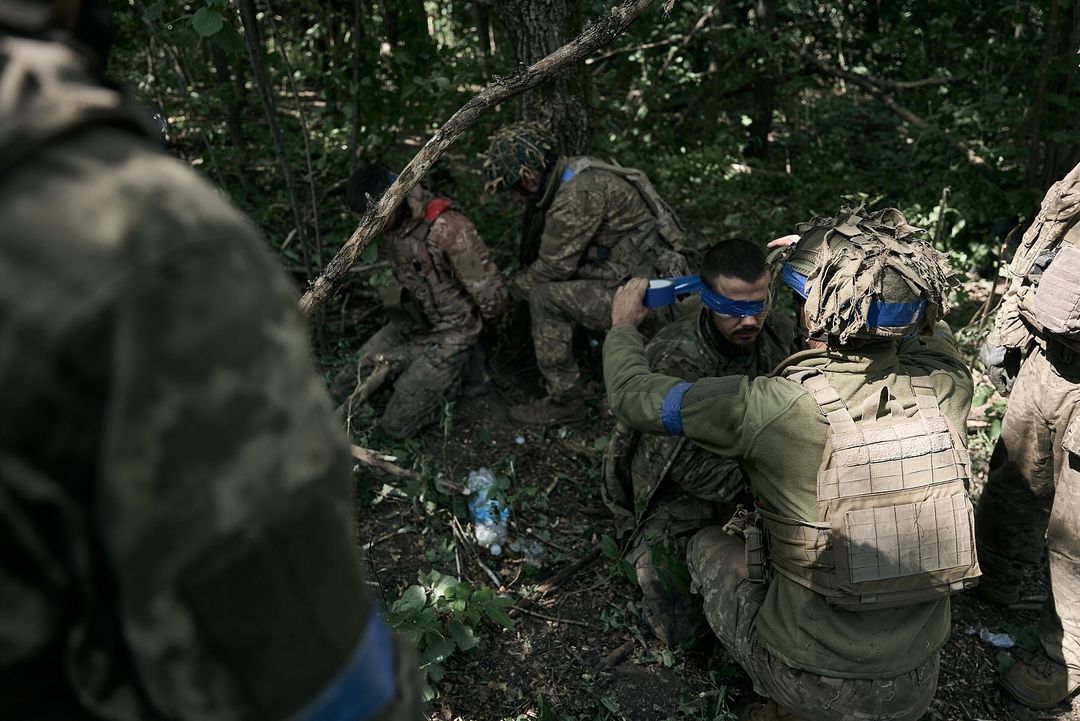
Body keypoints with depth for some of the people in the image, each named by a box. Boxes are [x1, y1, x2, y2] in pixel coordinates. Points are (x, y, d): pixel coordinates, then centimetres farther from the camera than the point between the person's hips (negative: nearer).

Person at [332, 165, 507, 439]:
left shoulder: (446, 228, -31)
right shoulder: (393, 220, -5)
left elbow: (490, 293, -23)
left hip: (447, 336, -7)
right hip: (407, 327, 8)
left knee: (396, 425, -3)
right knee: (345, 386, 9)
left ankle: (452, 369, 13)